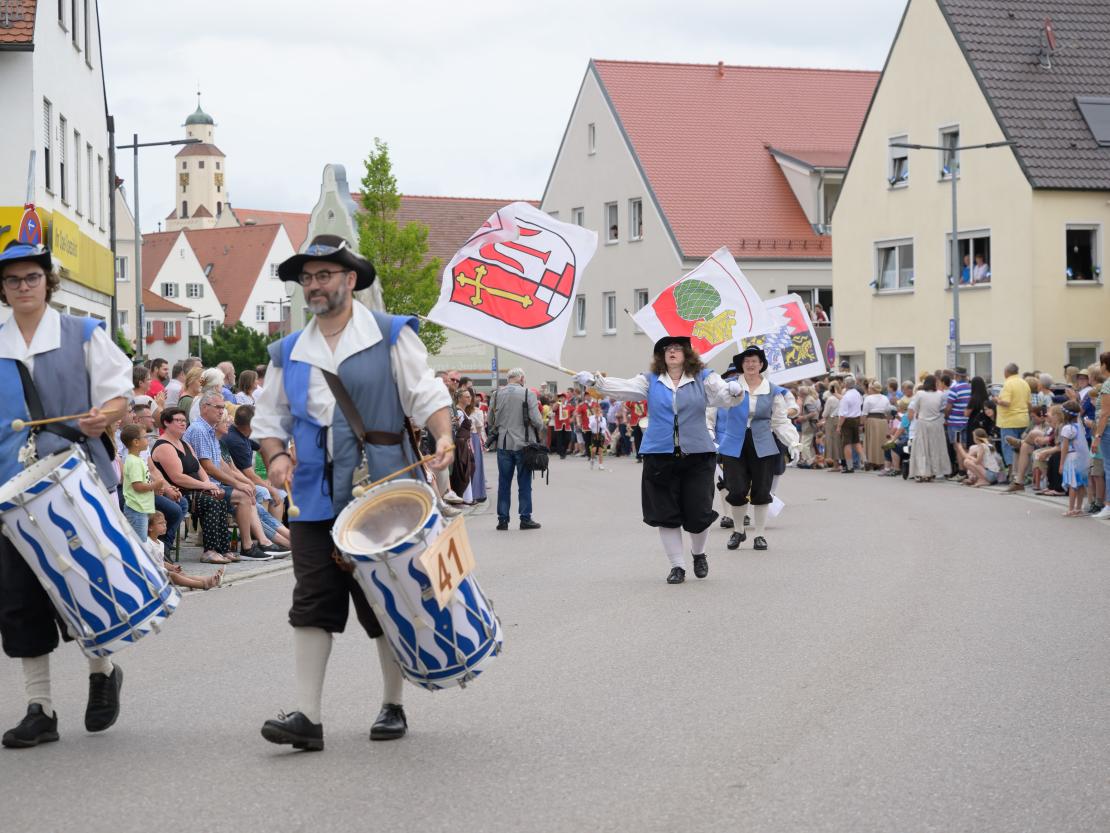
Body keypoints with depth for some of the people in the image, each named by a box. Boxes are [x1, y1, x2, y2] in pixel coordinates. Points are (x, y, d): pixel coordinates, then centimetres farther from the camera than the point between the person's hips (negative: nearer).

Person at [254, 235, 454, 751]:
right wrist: (275, 457, -1)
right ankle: (307, 716, -5)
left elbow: (428, 395, -2)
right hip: (315, 499, 3)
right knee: (311, 605, -3)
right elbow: (269, 419, 19)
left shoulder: (391, 336, 2)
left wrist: (443, 438, -20)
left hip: (380, 494, -3)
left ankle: (393, 706, 19)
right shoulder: (289, 353, 13)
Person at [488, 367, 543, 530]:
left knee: (504, 483, 8)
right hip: (523, 443, -3)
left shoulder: (496, 395, 2)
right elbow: (536, 420, -12)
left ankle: (503, 519, 8)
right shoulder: (528, 394, -8)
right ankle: (525, 518, 6)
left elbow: (491, 420, 8)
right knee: (524, 483, 5)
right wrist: (539, 428, 9)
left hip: (503, 445, 3)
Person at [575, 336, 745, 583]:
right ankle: (677, 565, 14)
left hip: (697, 454, -1)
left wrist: (735, 391, -31)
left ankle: (699, 553, 31)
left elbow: (724, 395, -7)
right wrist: (595, 381, -18)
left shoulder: (703, 378, 5)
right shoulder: (650, 381, 9)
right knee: (666, 514, 2)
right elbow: (623, 387, -2)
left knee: (698, 513, 1)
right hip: (660, 456, 1)